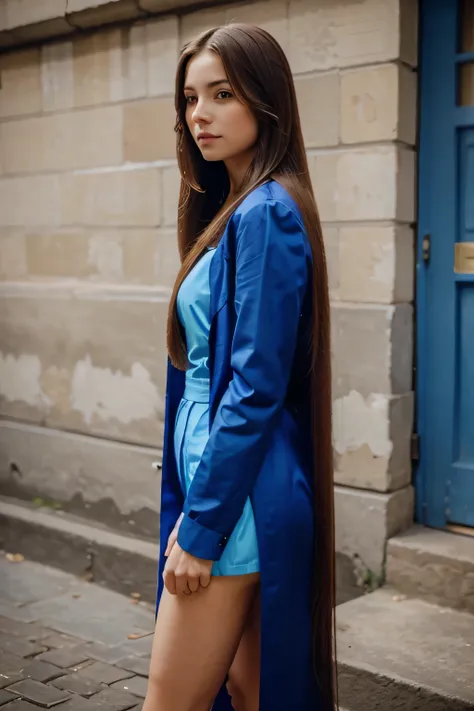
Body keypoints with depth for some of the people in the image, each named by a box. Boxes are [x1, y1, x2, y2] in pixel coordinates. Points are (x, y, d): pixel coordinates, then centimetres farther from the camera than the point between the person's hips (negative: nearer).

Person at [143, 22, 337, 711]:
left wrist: (200, 526, -16)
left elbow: (256, 389, -20)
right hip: (226, 477, 9)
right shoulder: (236, 210, 13)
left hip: (239, 492, -9)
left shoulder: (266, 213, -16)